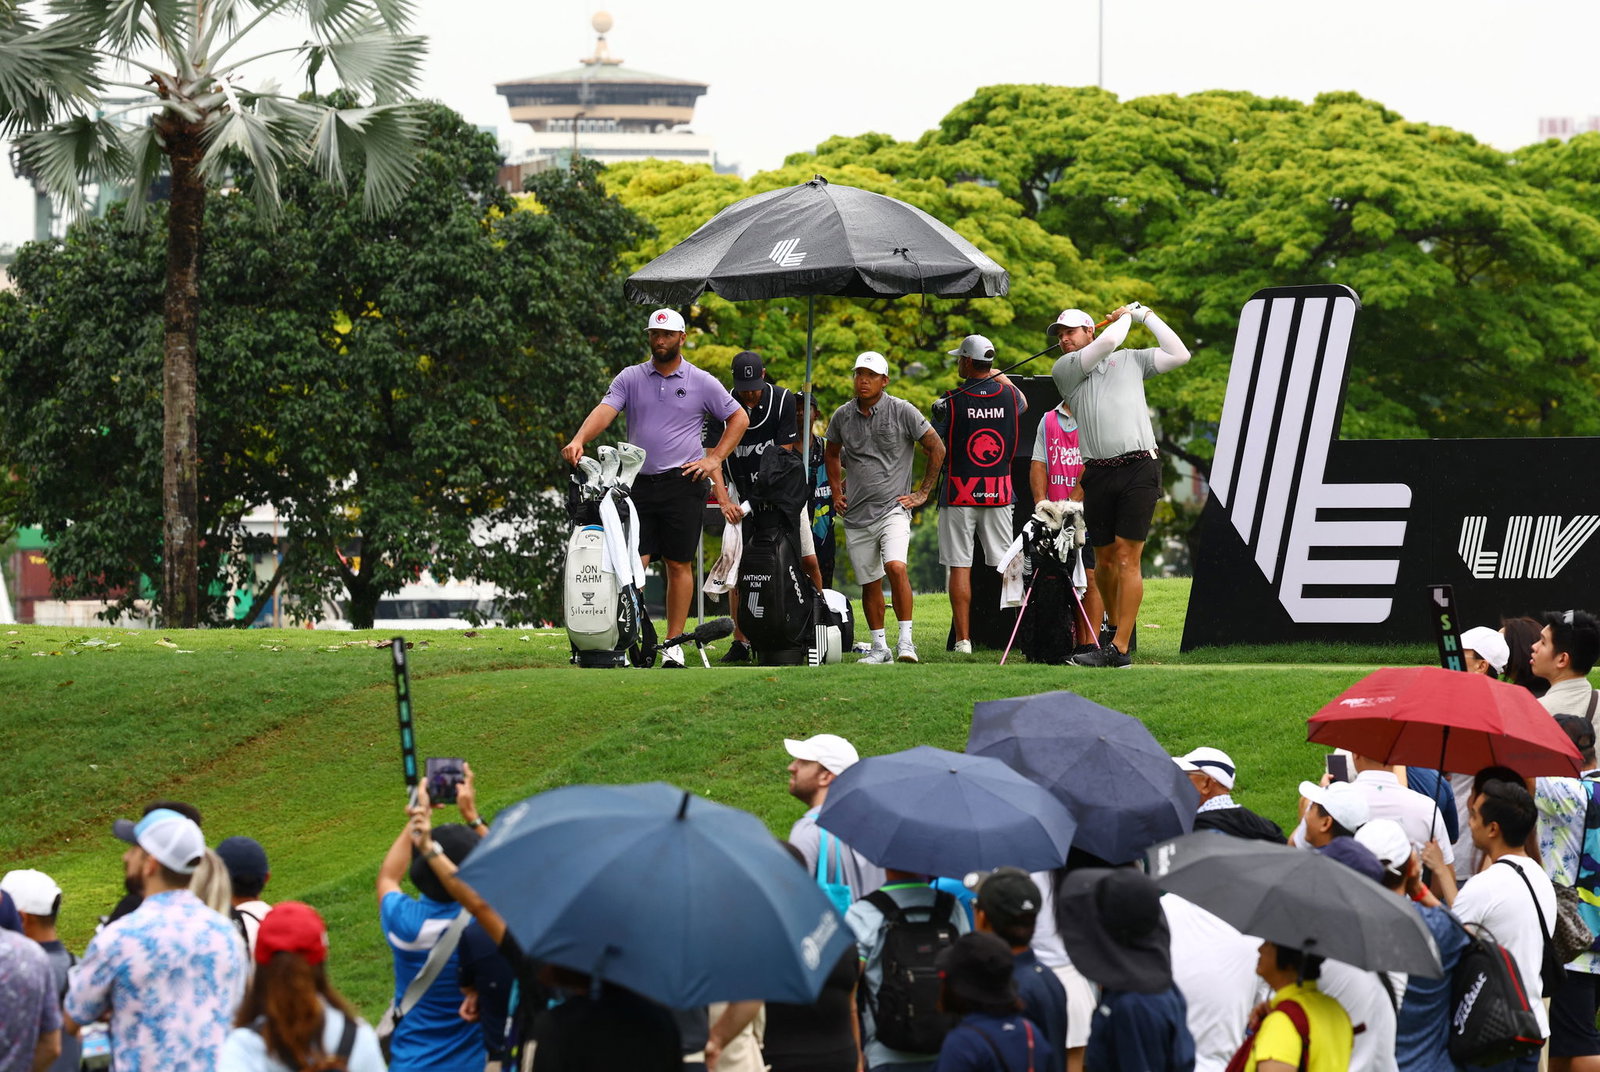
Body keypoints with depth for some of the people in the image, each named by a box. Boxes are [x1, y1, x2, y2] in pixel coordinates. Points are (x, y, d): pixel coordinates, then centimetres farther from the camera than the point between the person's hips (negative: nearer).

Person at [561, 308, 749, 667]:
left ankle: (673, 646, 8)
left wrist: (715, 458, 2)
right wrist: (579, 440, -25)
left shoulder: (702, 382, 5)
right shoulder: (630, 378, 7)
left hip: (683, 483, -1)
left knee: (679, 565, 2)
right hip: (639, 483, 1)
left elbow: (738, 418, 13)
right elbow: (604, 411, -7)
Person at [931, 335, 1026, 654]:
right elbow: (1023, 405, 28)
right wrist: (1004, 378, 39)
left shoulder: (950, 401, -10)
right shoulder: (1008, 395, 1)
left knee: (960, 567, 0)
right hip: (999, 492, 3)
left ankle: (963, 638, -3)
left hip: (959, 493, -3)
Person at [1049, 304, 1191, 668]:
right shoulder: (1064, 369, 10)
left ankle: (1120, 648, -14)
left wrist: (1146, 316, 15)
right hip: (1098, 474, 2)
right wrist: (1124, 317, 14)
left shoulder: (1131, 360, 15)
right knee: (1104, 559, 6)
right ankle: (1118, 625, 26)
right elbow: (1107, 342, -3)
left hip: (1139, 470, -2)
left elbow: (1179, 355, 11)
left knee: (1127, 558, -10)